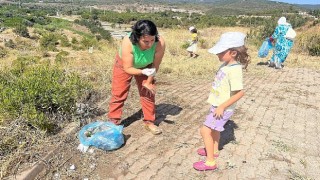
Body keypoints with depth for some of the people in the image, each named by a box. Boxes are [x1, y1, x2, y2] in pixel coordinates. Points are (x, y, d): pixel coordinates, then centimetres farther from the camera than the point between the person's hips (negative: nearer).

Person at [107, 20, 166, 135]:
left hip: (145, 66, 2)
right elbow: (127, 68, -33)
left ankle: (149, 122, 17)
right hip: (124, 64, -1)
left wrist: (148, 82, -14)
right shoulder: (128, 42, -41)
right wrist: (143, 72, -49)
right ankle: (113, 122, 16)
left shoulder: (160, 43, -38)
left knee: (148, 93, 1)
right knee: (118, 93, 1)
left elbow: (155, 65, -22)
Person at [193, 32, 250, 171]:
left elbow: (240, 92, -29)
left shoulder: (234, 69, -26)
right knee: (214, 129, 25)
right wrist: (218, 106, 18)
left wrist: (222, 107, -25)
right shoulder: (226, 64, 1)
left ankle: (210, 161, 7)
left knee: (205, 130, -6)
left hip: (223, 108, -9)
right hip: (217, 105, 9)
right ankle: (214, 150, 47)